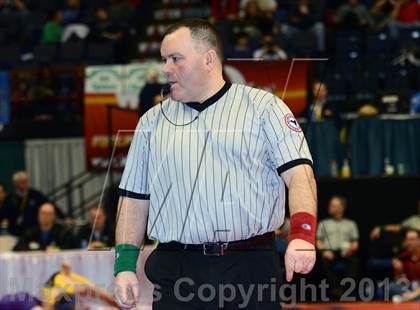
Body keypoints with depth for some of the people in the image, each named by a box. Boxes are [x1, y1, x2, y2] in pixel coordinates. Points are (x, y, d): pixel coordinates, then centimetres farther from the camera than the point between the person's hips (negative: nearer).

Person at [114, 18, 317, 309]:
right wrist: (125, 264, 5)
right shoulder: (153, 121, 15)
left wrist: (302, 234, -20)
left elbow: (298, 172, -4)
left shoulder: (263, 107, 5)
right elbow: (135, 198, 16)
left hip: (251, 269, -2)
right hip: (176, 273, 3)